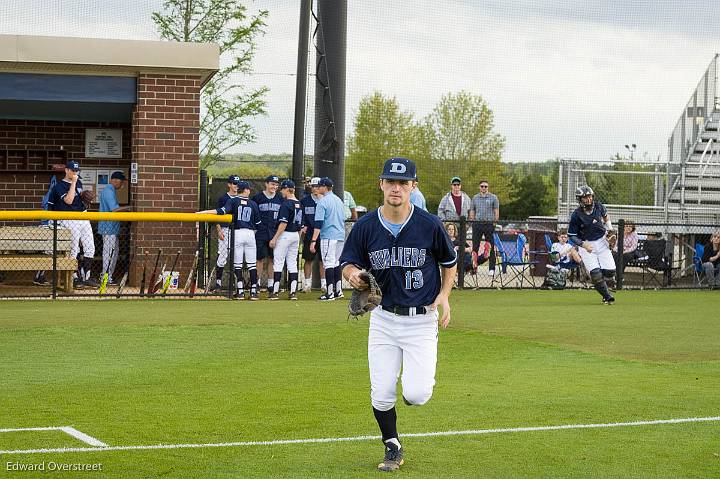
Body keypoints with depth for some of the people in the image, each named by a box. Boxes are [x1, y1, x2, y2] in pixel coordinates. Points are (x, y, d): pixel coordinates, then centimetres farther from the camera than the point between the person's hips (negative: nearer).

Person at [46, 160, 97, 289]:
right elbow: (69, 200, -21)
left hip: (84, 217, 7)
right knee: (73, 250, -6)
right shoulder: (60, 186, -8)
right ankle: (75, 279, 1)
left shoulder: (79, 182, 15)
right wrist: (73, 183, -19)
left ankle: (85, 277, 10)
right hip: (70, 220, -7)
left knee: (90, 248, 4)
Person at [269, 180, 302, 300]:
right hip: (296, 235, 8)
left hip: (285, 235, -8)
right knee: (292, 264, 9)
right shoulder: (299, 204, 10)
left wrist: (274, 238, -17)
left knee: (278, 263, -2)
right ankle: (293, 292, 4)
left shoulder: (286, 204, -14)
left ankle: (275, 291, -4)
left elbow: (284, 223, -19)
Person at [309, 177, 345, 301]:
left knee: (328, 263, -6)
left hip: (328, 236, -8)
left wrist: (313, 241, -18)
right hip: (341, 235, 8)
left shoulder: (323, 202, -11)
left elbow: (318, 223, -17)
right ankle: (338, 290, 17)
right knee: (336, 262, 16)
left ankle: (330, 293, -7)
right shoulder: (338, 200, 14)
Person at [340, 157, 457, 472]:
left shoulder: (430, 225, -9)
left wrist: (444, 296, -6)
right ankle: (393, 449, 25)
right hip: (383, 319, 2)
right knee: (381, 395, 1)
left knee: (416, 395, -13)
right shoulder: (365, 227, -5)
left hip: (422, 320, -2)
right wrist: (352, 274, -18)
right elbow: (348, 263, 5)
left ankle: (419, 376, 24)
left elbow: (449, 262, 8)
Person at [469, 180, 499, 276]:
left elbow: (496, 212, 3)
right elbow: (472, 211, 15)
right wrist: (472, 222, 5)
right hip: (477, 224, 3)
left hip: (489, 224, -3)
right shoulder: (475, 198, 13)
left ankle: (491, 269, 2)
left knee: (490, 247, -1)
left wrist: (495, 222, -5)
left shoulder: (493, 198, 4)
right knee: (475, 246, 1)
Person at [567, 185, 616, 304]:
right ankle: (607, 297, 4)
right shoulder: (576, 215, -17)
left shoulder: (599, 206, -6)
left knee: (610, 272, -7)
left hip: (601, 241, 3)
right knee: (595, 274, -15)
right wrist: (583, 244, -25)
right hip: (586, 244, -3)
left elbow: (605, 216, 19)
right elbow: (572, 236, -10)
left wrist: (609, 229, 6)